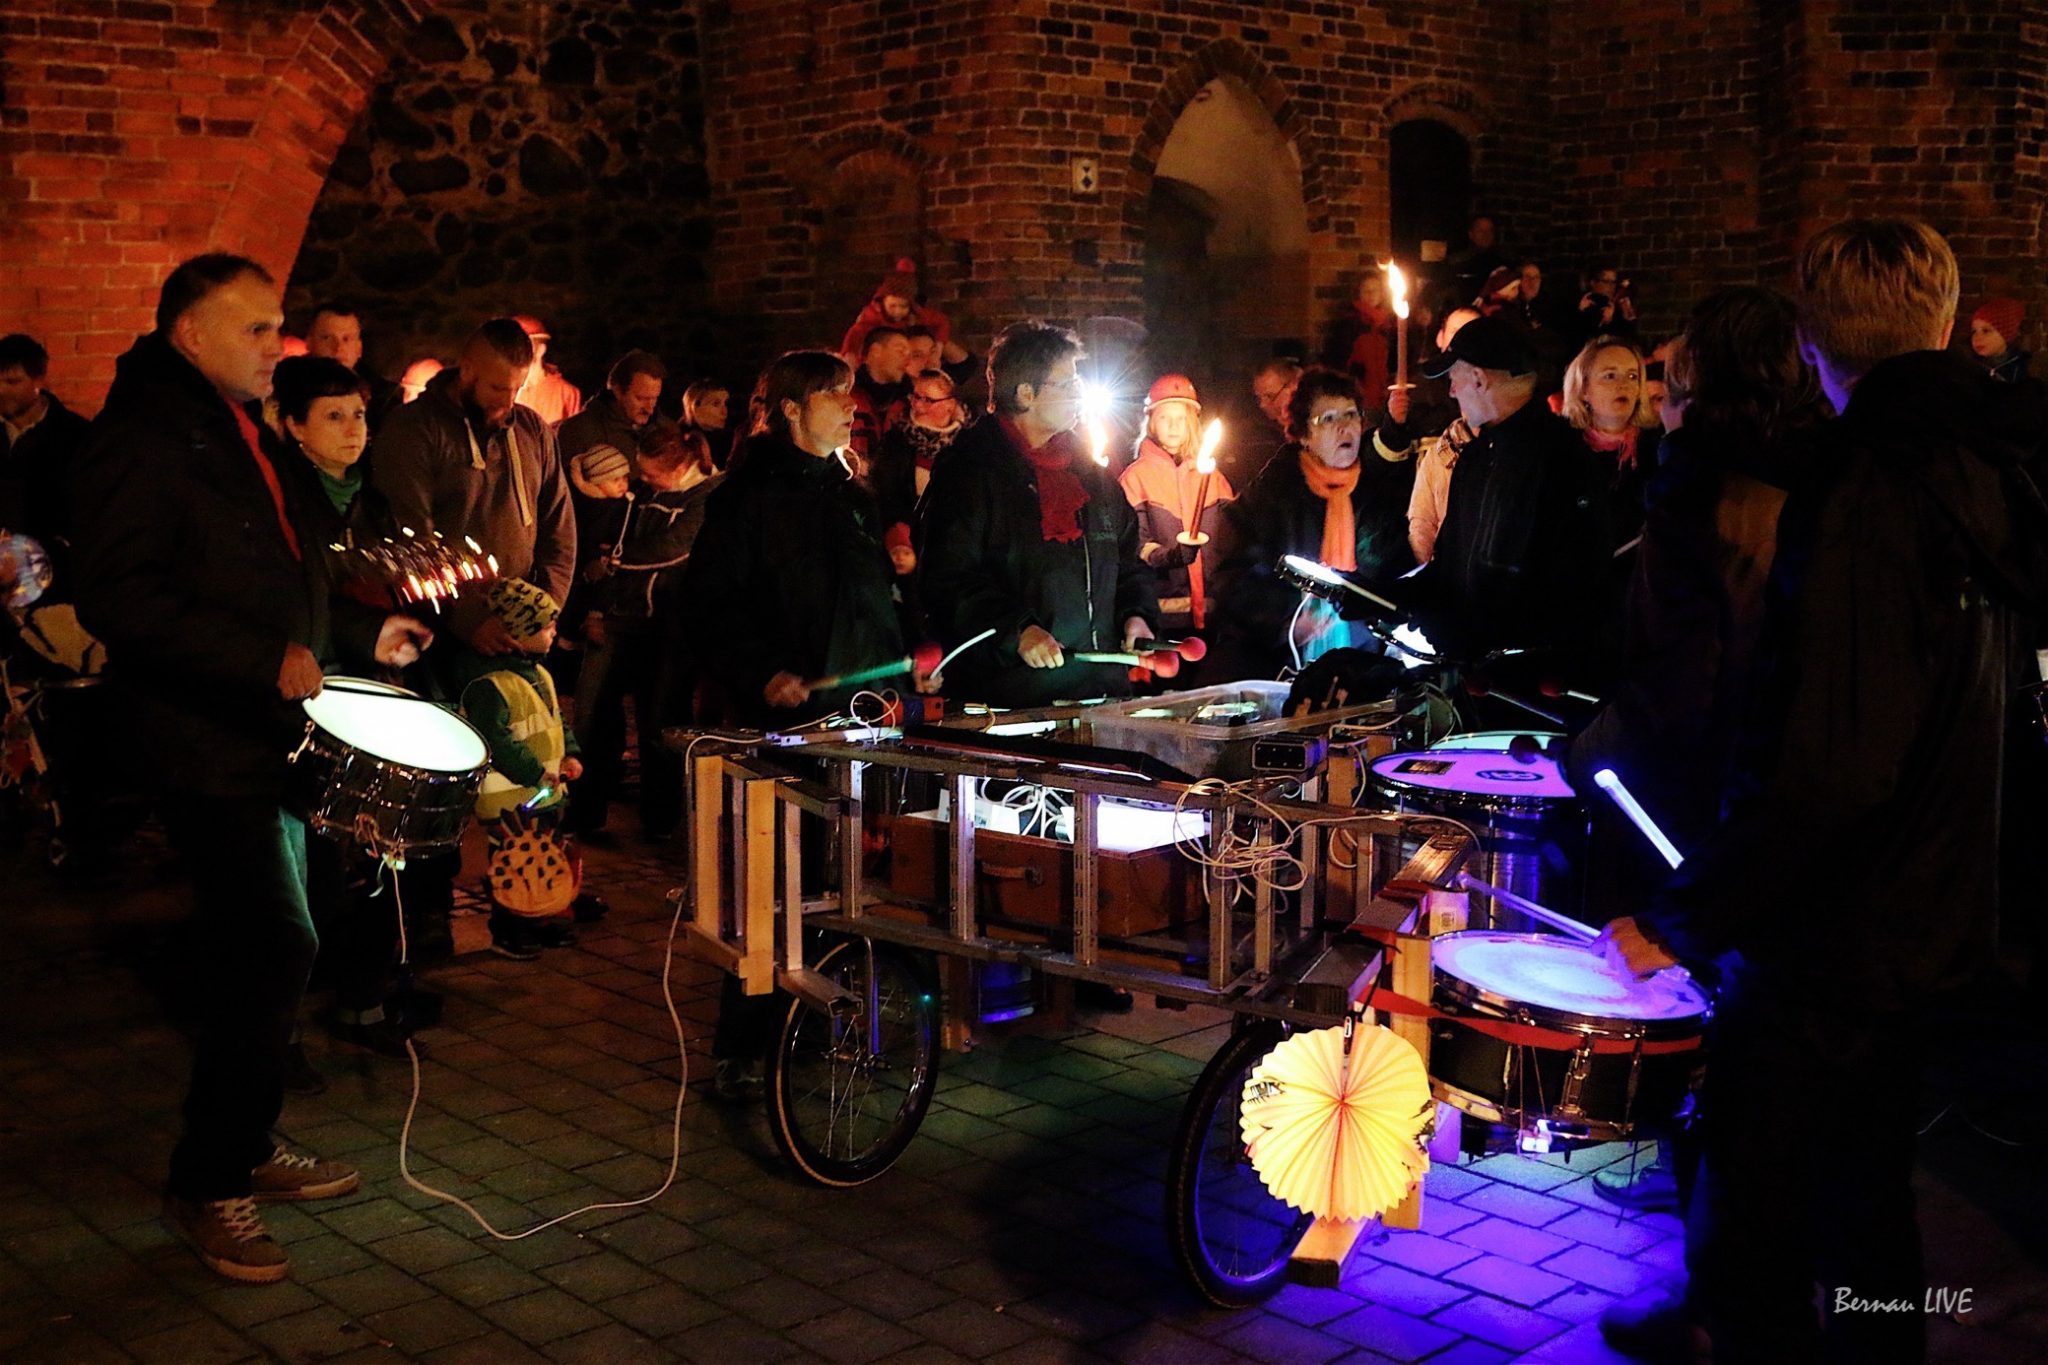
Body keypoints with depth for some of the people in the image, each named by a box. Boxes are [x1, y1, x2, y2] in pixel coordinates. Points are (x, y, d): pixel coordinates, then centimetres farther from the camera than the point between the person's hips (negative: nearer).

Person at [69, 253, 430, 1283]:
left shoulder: (238, 432, 17)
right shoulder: (139, 435, -13)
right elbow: (118, 598, -22)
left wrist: (360, 635, 17)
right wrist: (266, 661, -28)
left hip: (270, 733, 10)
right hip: (209, 742, -10)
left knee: (253, 955, 15)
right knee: (276, 951, -12)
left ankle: (246, 1148, 28)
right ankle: (206, 1186, 1)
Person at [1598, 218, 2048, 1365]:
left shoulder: (1869, 493, -22)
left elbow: (1827, 767, -29)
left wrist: (1681, 920, -21)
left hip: (1827, 936, -9)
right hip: (1924, 914, 9)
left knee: (1749, 1246, 1)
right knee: (1863, 1195, 24)